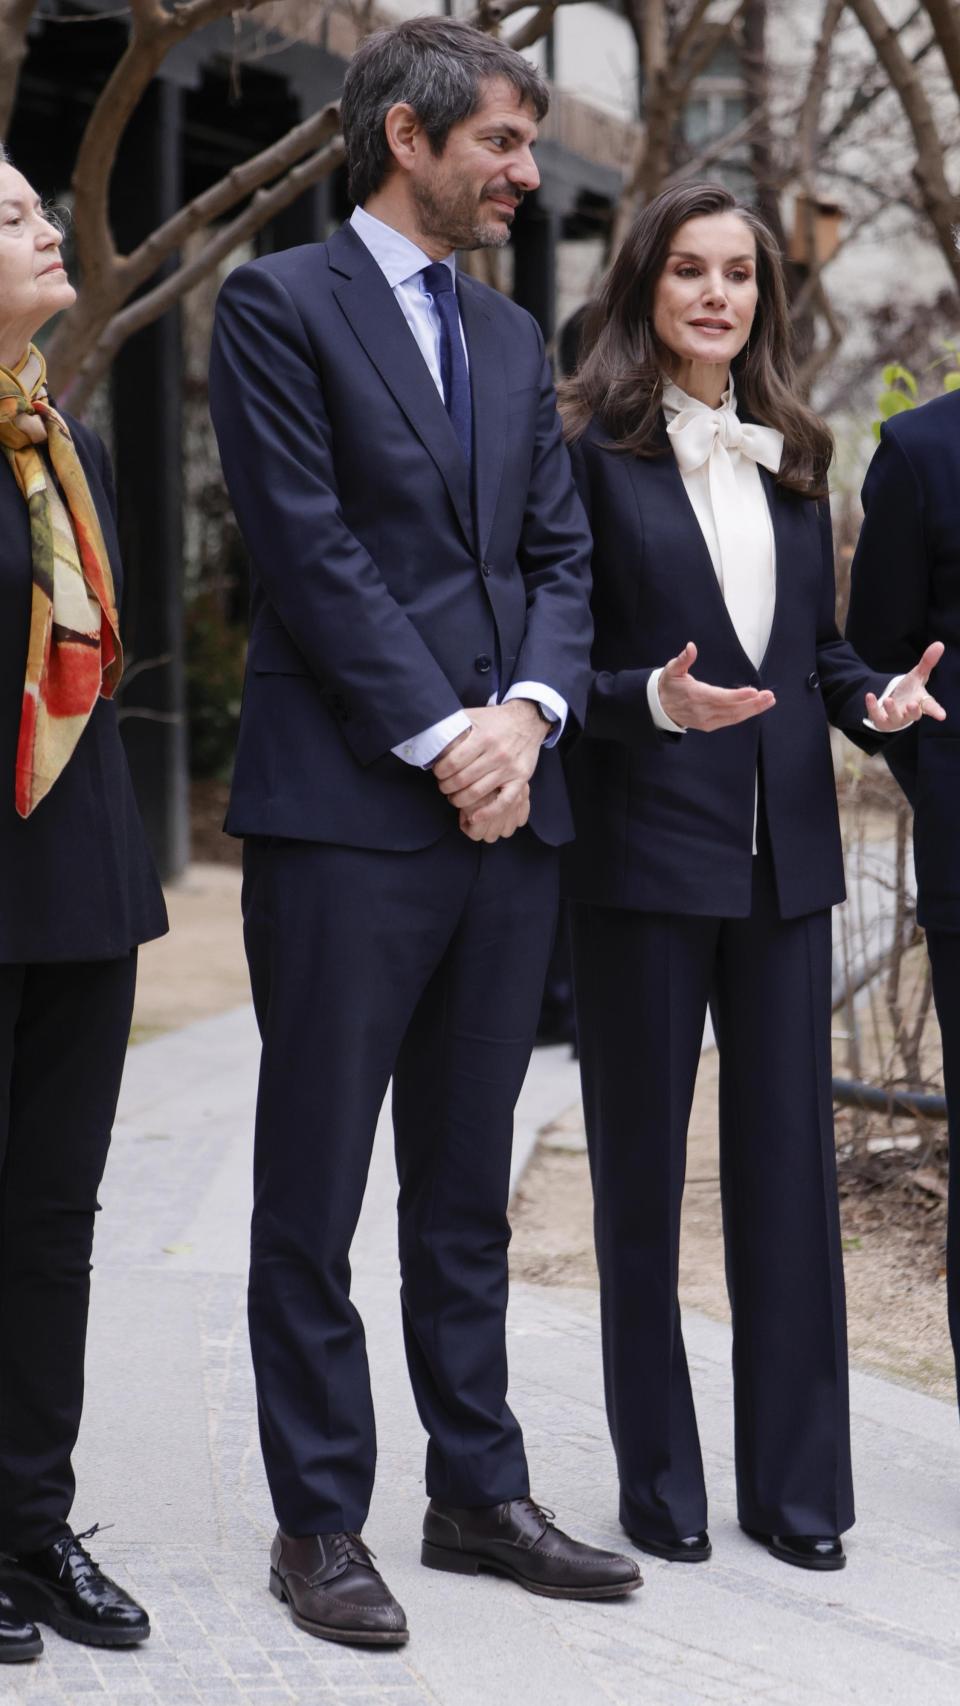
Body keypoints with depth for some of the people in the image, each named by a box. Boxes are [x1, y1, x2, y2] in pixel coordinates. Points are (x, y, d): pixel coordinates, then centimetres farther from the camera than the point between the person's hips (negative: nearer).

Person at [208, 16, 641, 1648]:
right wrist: (439, 735, -14)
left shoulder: (512, 337, 19)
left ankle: (478, 1492, 21)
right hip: (344, 810, -6)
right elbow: (312, 552, -11)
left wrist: (528, 712, -5)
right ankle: (319, 1524, 9)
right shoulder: (280, 304, -3)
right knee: (314, 1191, 1)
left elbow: (558, 553, 13)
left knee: (467, 1185, 13)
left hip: (504, 805, 7)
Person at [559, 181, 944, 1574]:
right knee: (641, 1161, 5)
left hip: (783, 846, 5)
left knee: (788, 1159, 6)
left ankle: (797, 1482, 15)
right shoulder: (592, 450, -4)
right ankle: (659, 1484, 15)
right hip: (644, 849, -5)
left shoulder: (789, 456, 13)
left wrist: (873, 699, -2)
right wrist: (653, 700, -23)